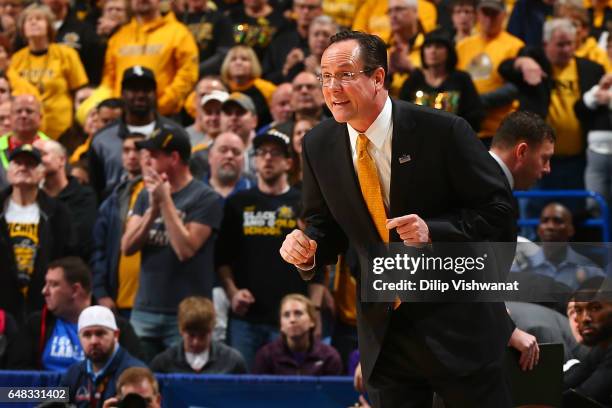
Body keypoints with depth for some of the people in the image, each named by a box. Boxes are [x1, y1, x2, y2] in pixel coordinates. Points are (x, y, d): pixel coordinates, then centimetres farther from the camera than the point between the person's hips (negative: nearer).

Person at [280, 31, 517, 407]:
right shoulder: (319, 147, -1)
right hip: (384, 330, 4)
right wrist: (307, 249, -12)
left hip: (458, 323, -4)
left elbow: (499, 212, -10)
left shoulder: (442, 132, -15)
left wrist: (433, 232, -25)